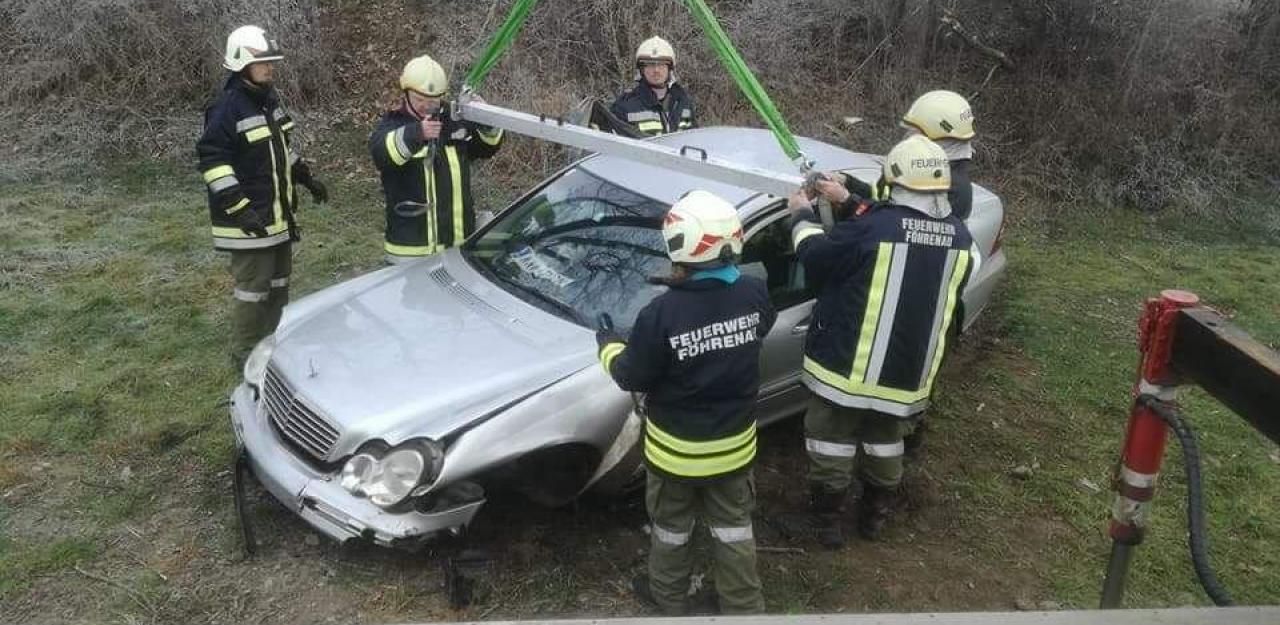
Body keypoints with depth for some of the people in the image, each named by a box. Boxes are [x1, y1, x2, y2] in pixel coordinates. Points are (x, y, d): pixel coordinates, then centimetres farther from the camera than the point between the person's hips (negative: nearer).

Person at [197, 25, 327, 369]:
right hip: (249, 219, -9)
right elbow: (211, 160, -20)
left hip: (280, 215, 9)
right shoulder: (227, 107, -17)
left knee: (279, 283, 18)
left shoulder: (270, 99, 10)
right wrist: (239, 208, -25)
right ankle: (246, 354, 13)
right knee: (254, 287, -2)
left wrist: (307, 178, 18)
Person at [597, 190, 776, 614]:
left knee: (672, 528, 22)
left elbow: (632, 377, -16)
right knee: (733, 527, 22)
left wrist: (608, 344, 5)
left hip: (676, 450, -3)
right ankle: (744, 605, 37)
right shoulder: (753, 295, -15)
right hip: (734, 444, 4)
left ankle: (668, 595, 44)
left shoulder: (662, 313, -29)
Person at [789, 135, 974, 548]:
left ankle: (827, 524, 26)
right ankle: (875, 518, 40)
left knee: (832, 446, 13)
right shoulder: (958, 236, -1)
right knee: (885, 445, 25)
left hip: (849, 367, -5)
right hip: (909, 374, 6)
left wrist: (803, 216, 10)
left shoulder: (876, 227, -22)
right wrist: (848, 203, 17)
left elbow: (817, 258, -8)